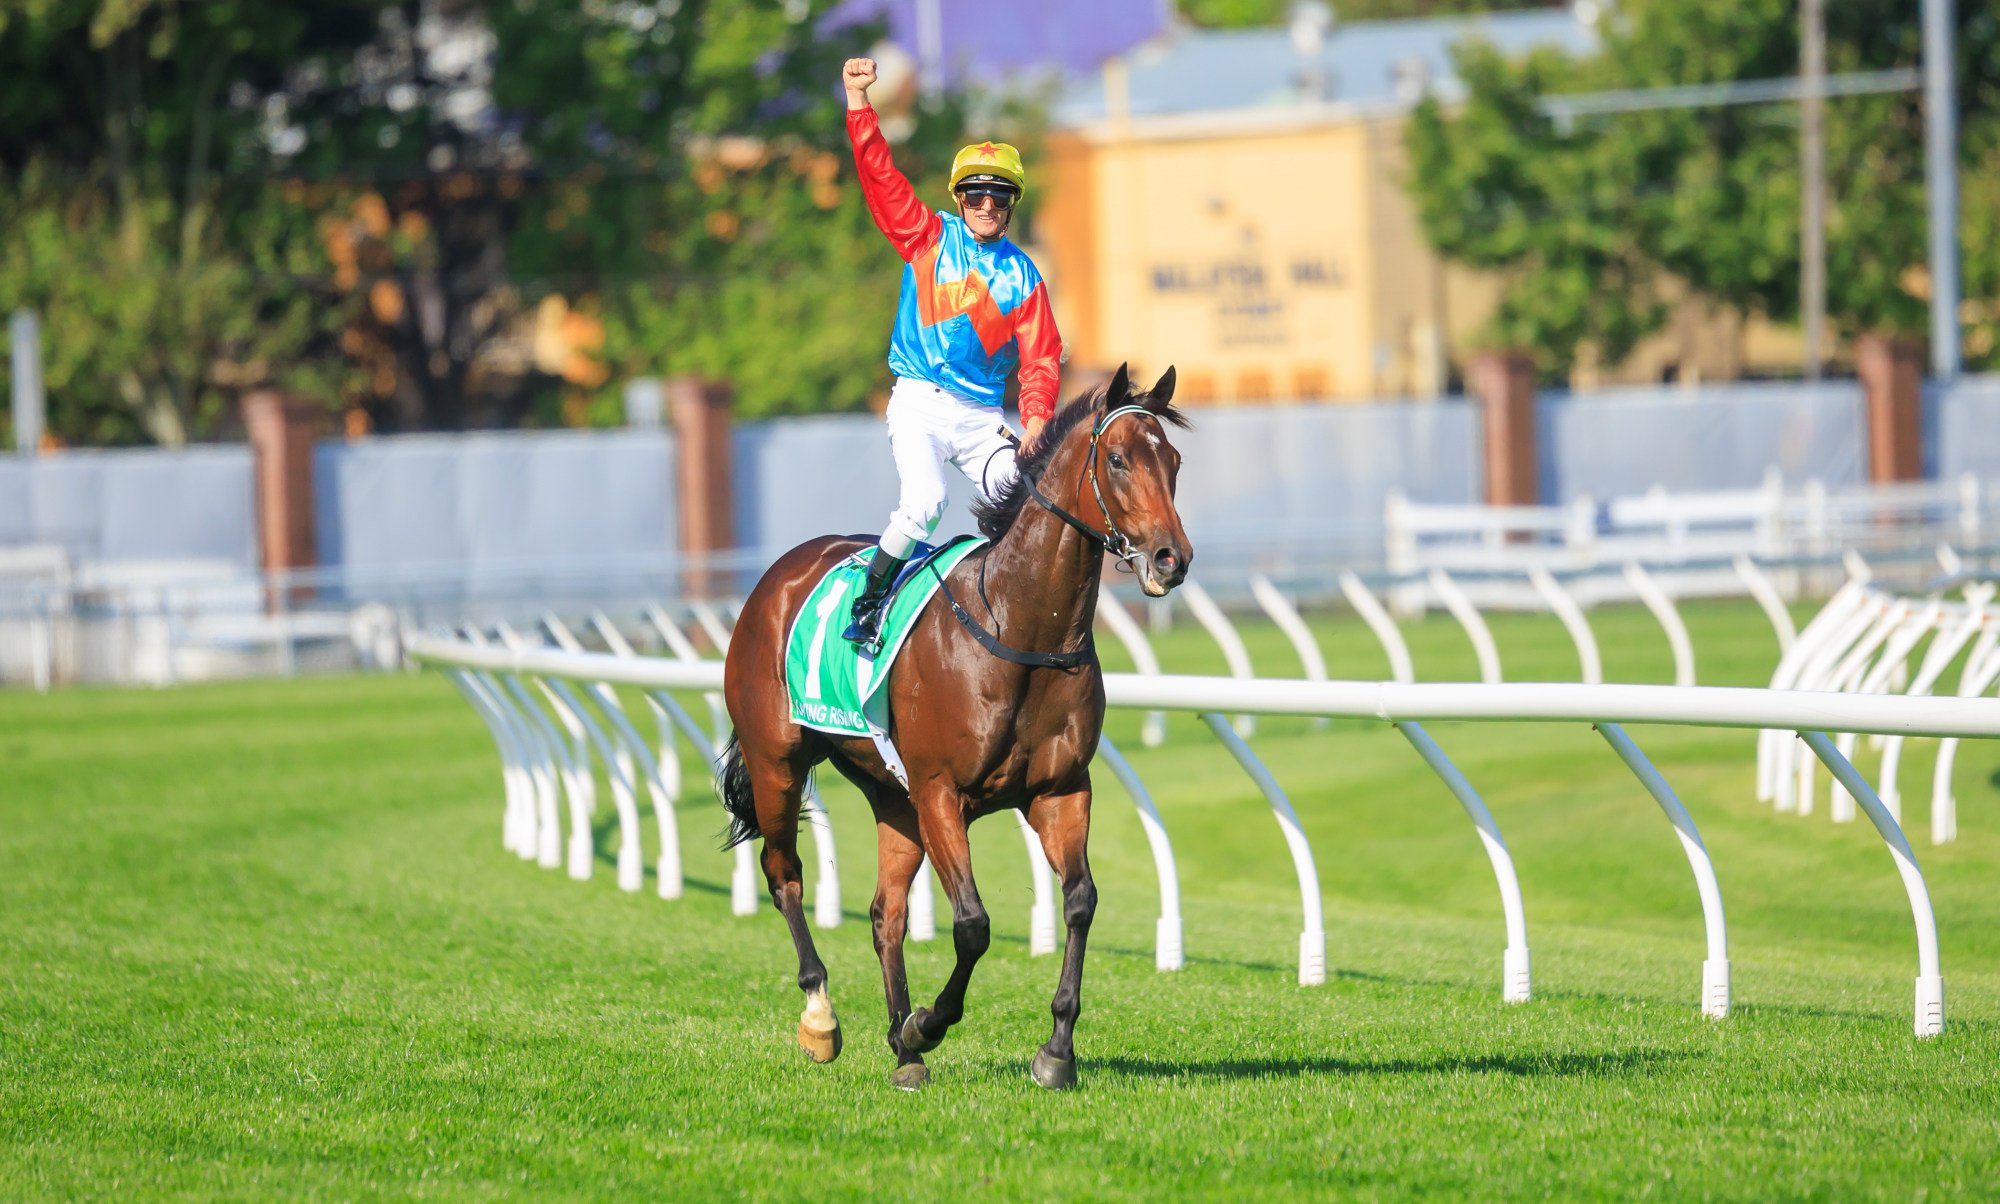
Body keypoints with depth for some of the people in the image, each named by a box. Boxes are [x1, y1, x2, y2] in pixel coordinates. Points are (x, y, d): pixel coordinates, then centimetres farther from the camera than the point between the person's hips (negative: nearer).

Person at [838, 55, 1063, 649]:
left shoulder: (1023, 275, 9)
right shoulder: (929, 236, 4)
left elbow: (1041, 357, 6)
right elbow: (880, 175, -4)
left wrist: (1036, 420, -11)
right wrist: (858, 102, -14)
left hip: (982, 416, 3)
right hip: (920, 404, -3)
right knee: (923, 504, -25)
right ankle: (866, 609, -14)